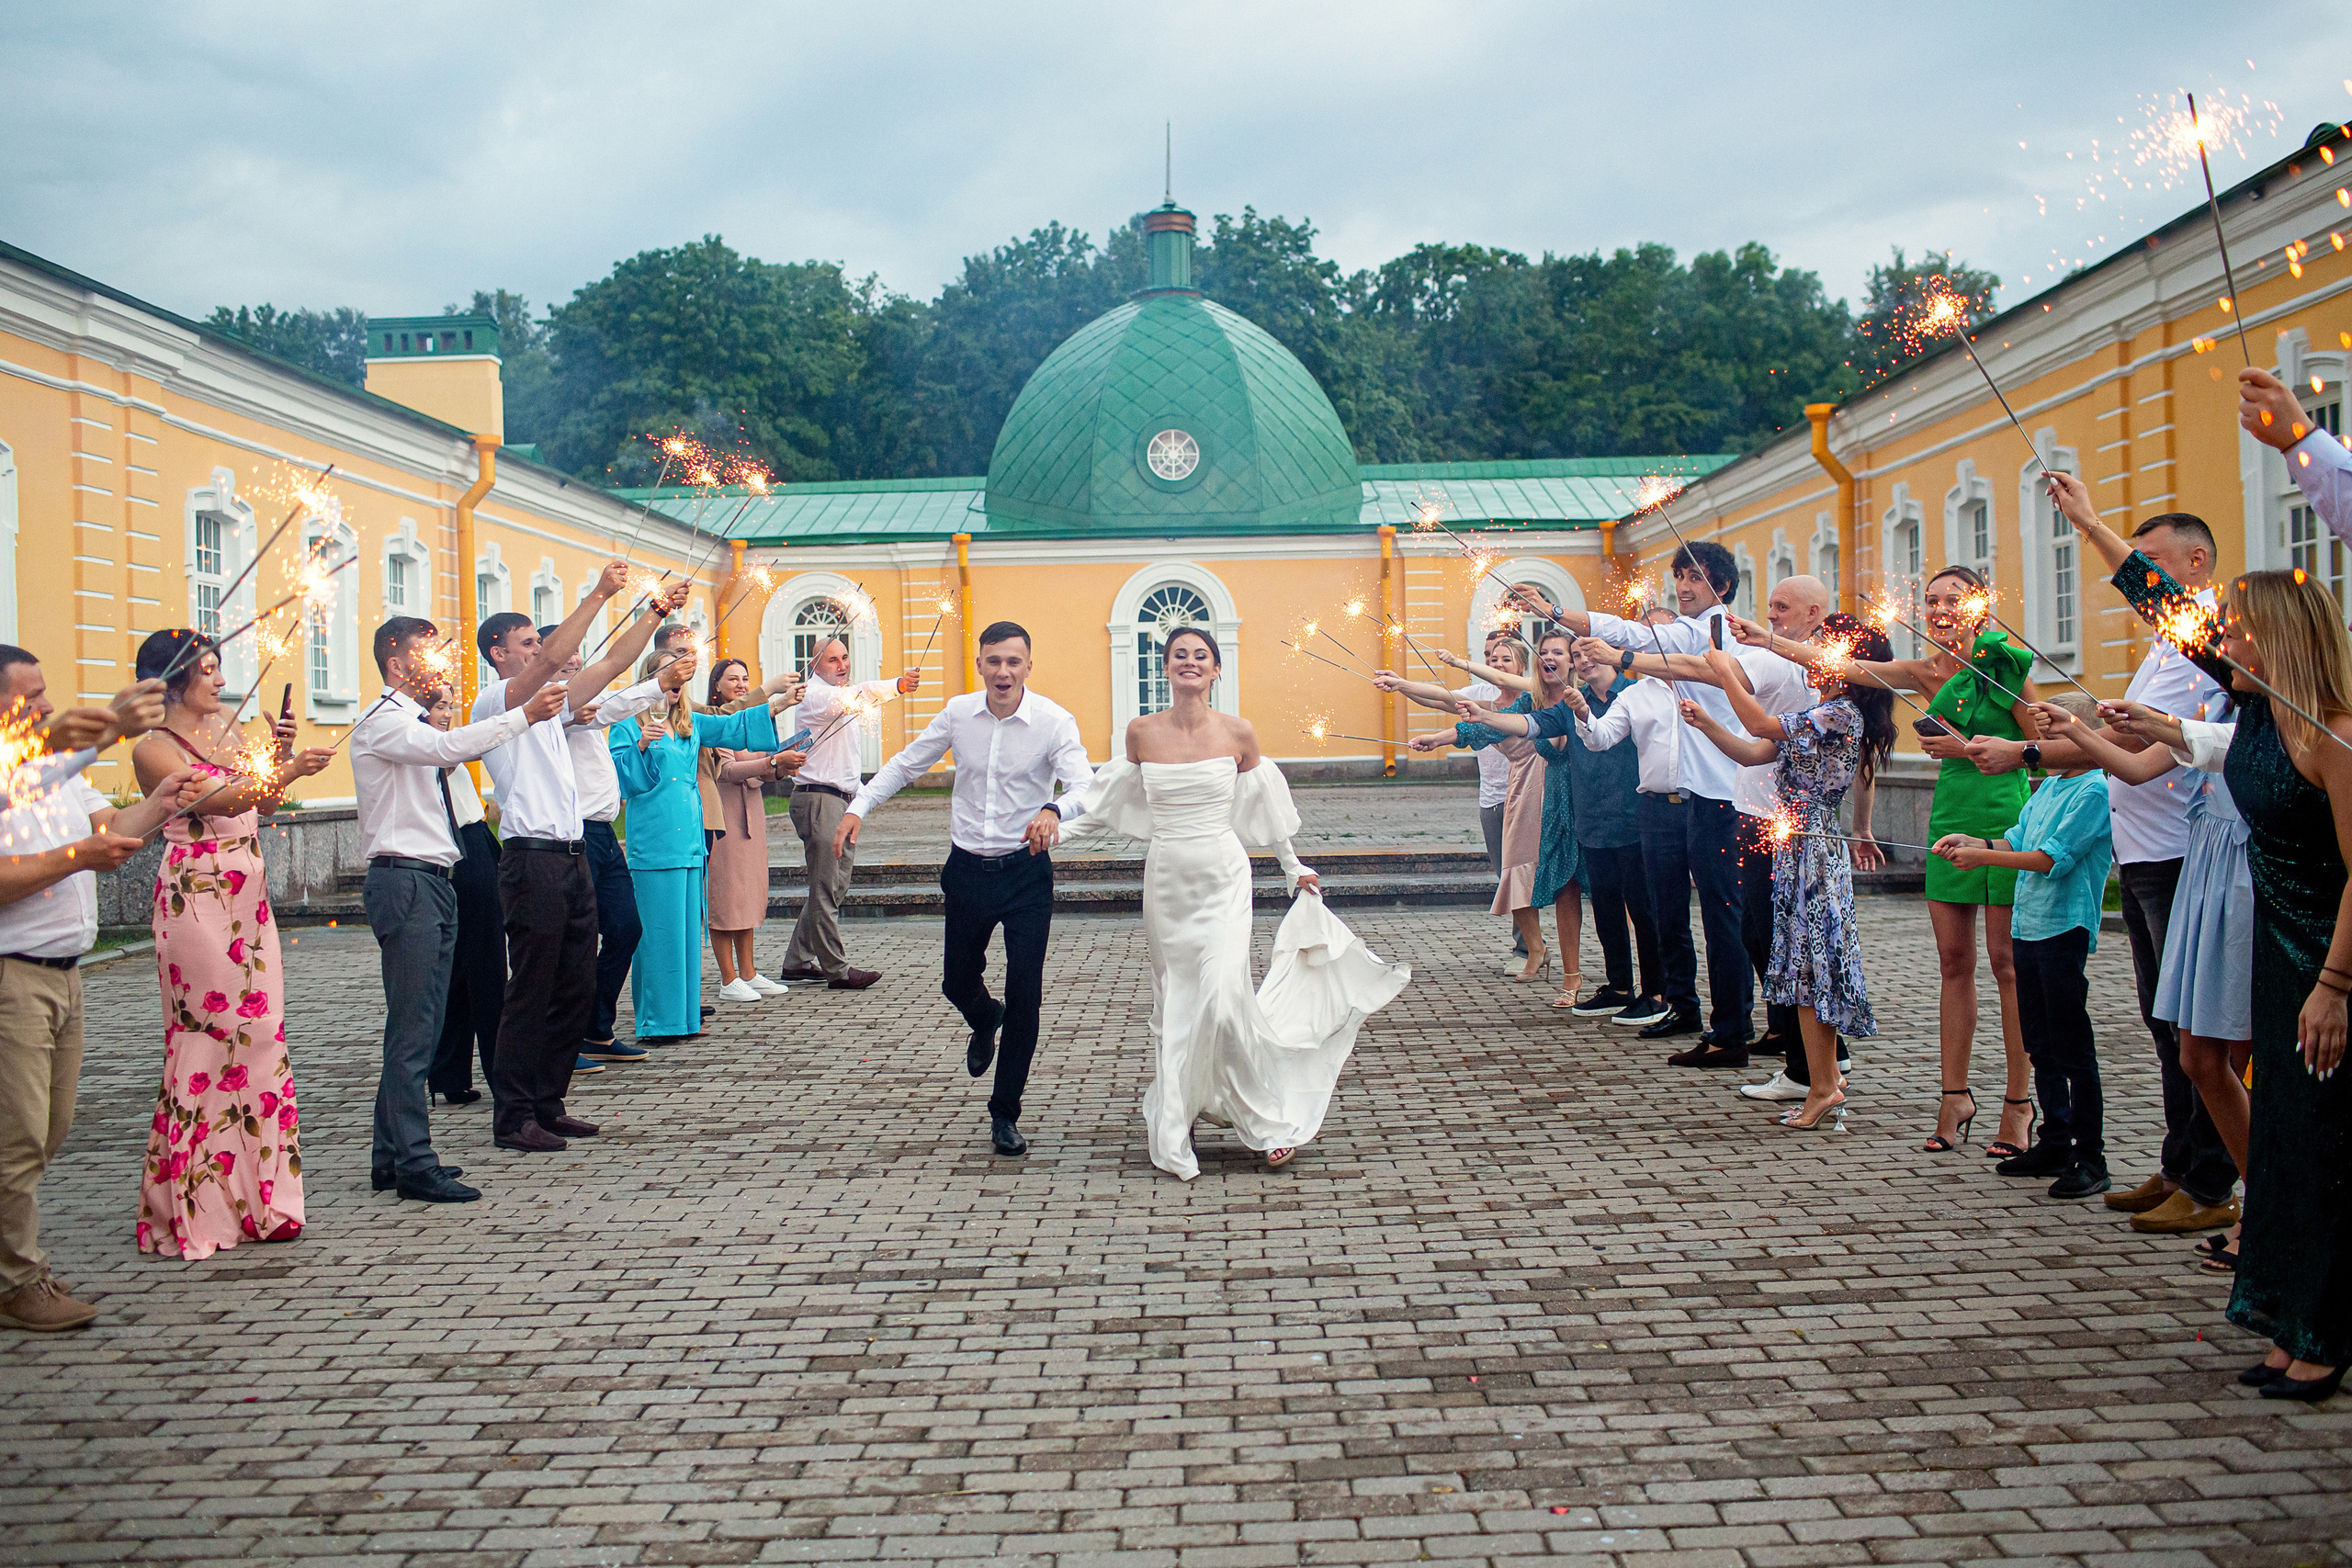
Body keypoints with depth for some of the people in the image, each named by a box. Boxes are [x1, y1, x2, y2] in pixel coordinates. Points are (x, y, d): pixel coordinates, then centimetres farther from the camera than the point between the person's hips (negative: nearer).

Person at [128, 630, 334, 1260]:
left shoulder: (228, 726, 15)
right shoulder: (153, 748, -7)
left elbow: (263, 805, 17)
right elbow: (216, 800, -20)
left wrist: (281, 753, 2)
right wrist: (285, 772, -30)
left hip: (249, 896, 7)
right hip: (197, 897, -7)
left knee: (258, 1032, 6)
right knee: (208, 1037, -5)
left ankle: (255, 1197, 14)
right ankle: (196, 1209, 4)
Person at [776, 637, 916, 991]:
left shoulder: (842, 697, 23)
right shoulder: (814, 696, -10)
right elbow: (856, 695, -30)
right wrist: (897, 686, -47)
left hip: (841, 798, 10)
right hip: (819, 798, -10)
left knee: (835, 885, 10)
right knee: (825, 889, -7)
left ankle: (797, 961, 18)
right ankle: (836, 969, -5)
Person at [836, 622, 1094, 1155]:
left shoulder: (1053, 721, -13)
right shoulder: (958, 712, -2)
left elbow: (1086, 788, -26)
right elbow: (907, 763, 11)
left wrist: (1054, 810, -47)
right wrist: (859, 807, 1)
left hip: (1025, 871, -3)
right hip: (968, 867, 3)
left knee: (1024, 995, -5)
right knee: (957, 983, 14)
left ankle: (1005, 1114, 11)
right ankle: (984, 1021, 53)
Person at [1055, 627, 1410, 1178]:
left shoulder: (1238, 734, -4)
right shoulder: (1142, 733, 0)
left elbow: (1264, 810, 9)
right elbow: (1116, 798, 16)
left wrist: (1294, 869, 16)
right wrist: (1057, 824, 8)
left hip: (1223, 877, -2)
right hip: (1166, 879, 2)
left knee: (1223, 996, -15)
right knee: (1174, 1001, 8)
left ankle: (1269, 1119, 2)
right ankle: (1175, 1129, 20)